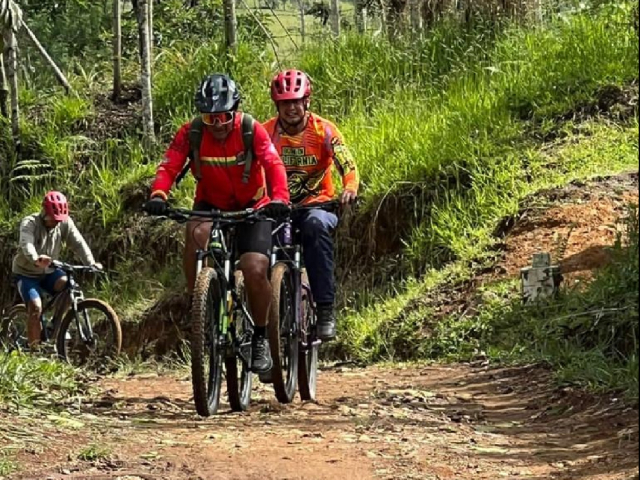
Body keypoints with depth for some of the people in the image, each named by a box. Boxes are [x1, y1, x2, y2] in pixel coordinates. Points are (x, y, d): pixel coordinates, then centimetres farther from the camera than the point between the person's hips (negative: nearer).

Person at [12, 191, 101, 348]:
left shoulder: (65, 223, -11)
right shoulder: (29, 223, -23)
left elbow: (79, 243, -20)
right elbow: (26, 244, -41)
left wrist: (91, 263, -37)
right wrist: (36, 260, -63)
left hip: (49, 271, 4)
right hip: (26, 273, -4)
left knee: (67, 285, -25)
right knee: (36, 307, -23)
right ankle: (34, 350, -13)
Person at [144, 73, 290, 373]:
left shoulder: (251, 130, -19)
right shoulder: (191, 133, -15)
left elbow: (273, 164, -31)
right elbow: (168, 167, -23)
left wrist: (279, 198, -50)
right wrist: (158, 196, -45)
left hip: (252, 208, -1)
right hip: (211, 205, 1)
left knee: (255, 270, -20)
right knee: (196, 231, -34)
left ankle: (260, 337, 4)